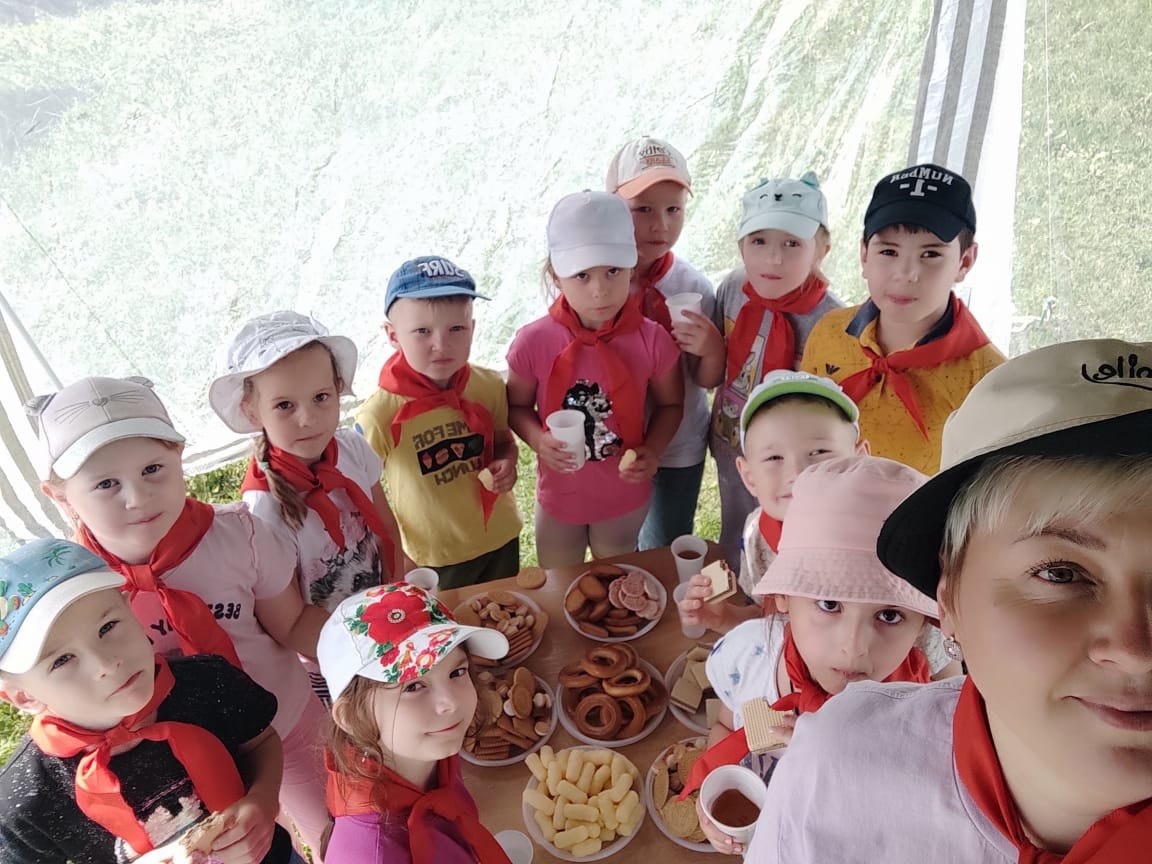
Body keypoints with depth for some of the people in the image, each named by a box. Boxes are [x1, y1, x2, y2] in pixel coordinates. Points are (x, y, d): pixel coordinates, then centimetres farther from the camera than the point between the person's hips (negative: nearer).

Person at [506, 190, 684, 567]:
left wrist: (652, 451, -20)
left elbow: (670, 404, -3)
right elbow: (517, 405, -4)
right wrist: (538, 439, -24)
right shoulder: (534, 341, -20)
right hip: (559, 496, 0)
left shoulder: (652, 340, -19)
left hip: (625, 497, 0)